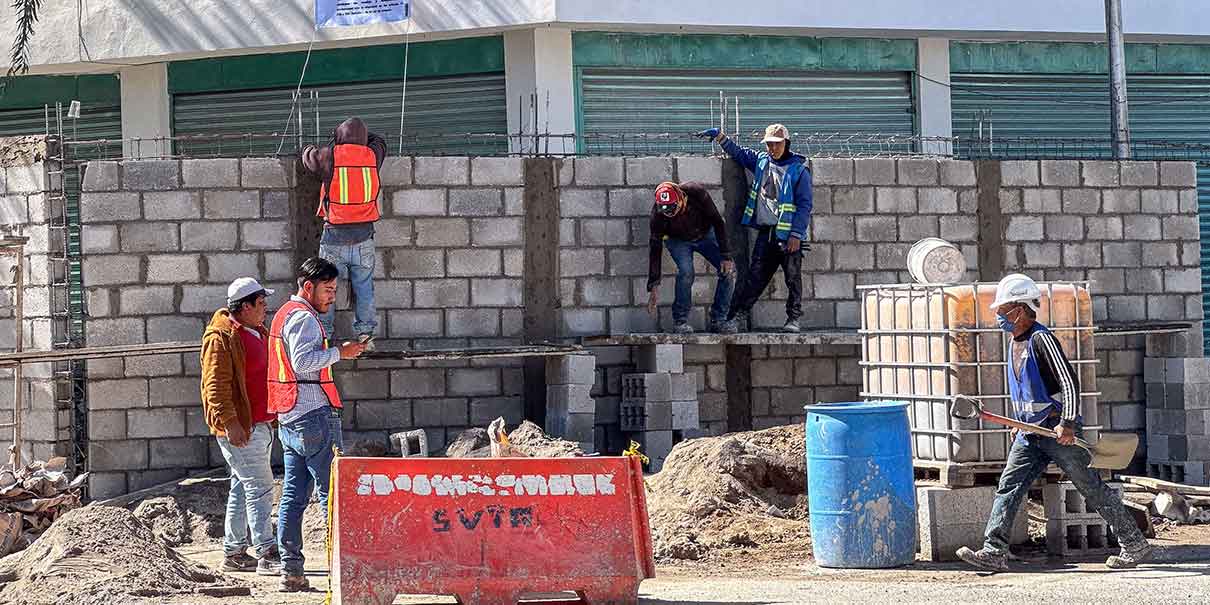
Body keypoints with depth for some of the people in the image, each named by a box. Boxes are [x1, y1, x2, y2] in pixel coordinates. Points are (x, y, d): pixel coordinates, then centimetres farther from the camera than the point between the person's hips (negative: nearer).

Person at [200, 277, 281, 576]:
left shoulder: (258, 333, 17)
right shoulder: (221, 338, -14)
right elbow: (216, 385, -19)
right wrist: (230, 423, -25)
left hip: (261, 425, 10)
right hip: (240, 427, -10)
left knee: (244, 488, 13)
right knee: (259, 487, -12)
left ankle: (234, 553, 20)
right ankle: (267, 554, -13)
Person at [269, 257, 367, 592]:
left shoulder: (285, 314, 21)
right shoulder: (303, 317, -11)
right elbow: (303, 361, -23)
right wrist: (339, 352, -17)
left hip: (289, 420, 10)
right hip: (314, 415, -10)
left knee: (293, 495, 7)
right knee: (333, 491, -9)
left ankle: (291, 570, 6)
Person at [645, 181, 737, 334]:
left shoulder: (697, 193, -34)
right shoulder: (658, 215, -32)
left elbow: (718, 223, -22)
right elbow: (655, 250, -24)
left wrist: (726, 256, -25)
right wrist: (654, 287, -26)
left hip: (705, 234, 2)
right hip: (678, 240, -2)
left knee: (729, 270, -12)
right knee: (685, 272, -28)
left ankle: (718, 320, -2)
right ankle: (680, 322, -15)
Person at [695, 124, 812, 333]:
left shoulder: (798, 169, -5)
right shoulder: (761, 161, 10)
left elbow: (804, 204, -8)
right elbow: (737, 152, 27)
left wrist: (796, 235, -14)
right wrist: (719, 137, 14)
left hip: (788, 234, -4)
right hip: (765, 232, 4)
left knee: (793, 278, -1)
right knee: (756, 276, 4)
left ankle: (793, 319, 7)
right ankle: (737, 314, 6)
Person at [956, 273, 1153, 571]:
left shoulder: (1041, 339, -14)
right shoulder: (1016, 342, 13)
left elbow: (1069, 381, -20)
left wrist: (1067, 423, -25)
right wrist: (1024, 425, 25)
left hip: (1060, 432, -8)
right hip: (1029, 433, 8)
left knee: (1093, 489, 0)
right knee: (1008, 486, -5)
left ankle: (1135, 545, 11)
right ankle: (994, 552, -10)